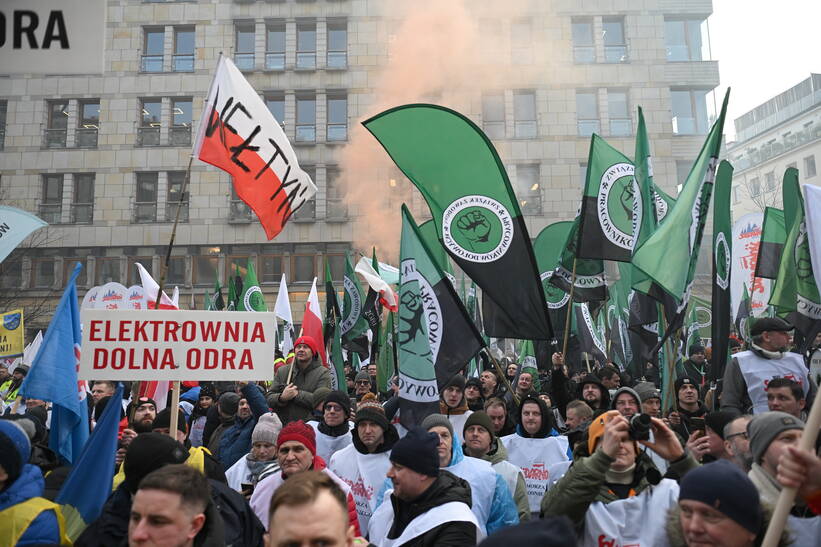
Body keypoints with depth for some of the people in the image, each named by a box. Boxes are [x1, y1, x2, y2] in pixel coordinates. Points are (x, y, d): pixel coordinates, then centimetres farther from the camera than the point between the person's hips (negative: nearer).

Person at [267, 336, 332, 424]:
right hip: (282, 425, 3)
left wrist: (297, 394, -11)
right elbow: (270, 399, 8)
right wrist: (282, 398, -14)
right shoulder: (282, 371, 13)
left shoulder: (323, 373, 1)